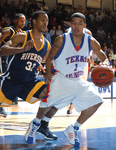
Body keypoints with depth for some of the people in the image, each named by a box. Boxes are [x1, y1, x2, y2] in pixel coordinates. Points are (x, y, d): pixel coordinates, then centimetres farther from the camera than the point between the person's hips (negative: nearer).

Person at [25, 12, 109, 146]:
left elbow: (103, 57, 5)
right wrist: (48, 72, -18)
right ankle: (36, 124, 6)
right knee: (50, 102, -26)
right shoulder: (61, 40, -12)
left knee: (96, 101, -7)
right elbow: (50, 57, -2)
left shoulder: (91, 41, -3)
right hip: (60, 78, -5)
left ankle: (73, 129, 8)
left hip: (78, 81, 5)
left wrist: (105, 64, -19)